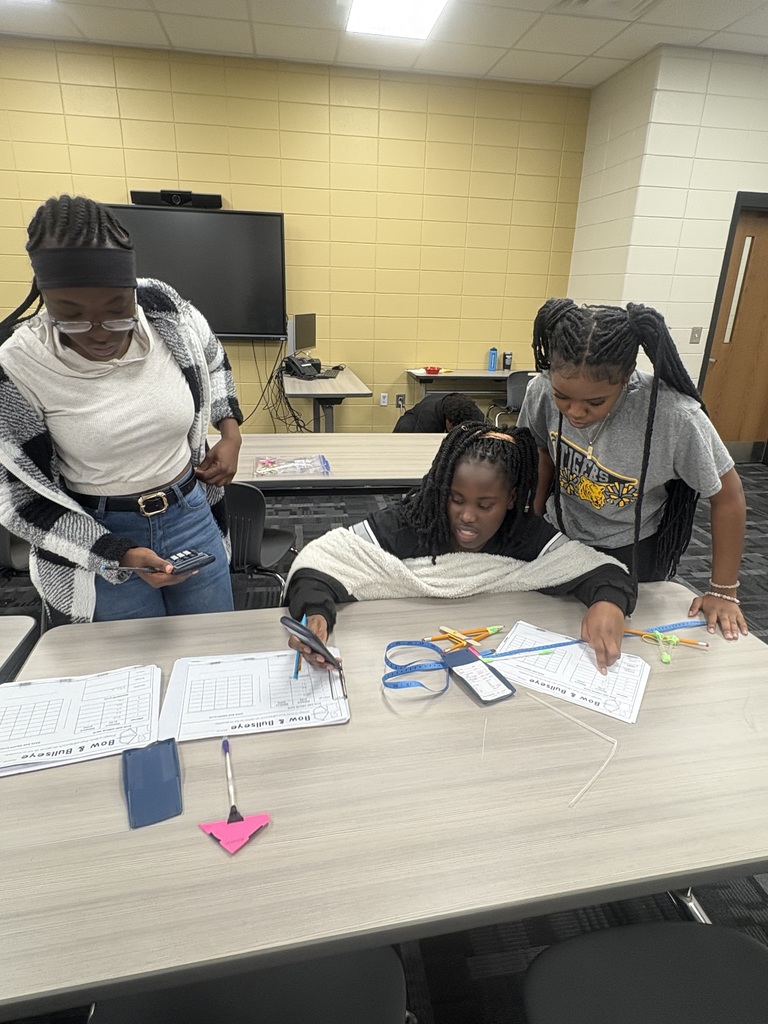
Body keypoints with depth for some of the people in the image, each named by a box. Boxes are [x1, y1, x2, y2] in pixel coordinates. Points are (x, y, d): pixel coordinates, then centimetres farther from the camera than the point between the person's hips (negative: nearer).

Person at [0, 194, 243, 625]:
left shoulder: (164, 309, -11)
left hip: (192, 514, 3)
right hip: (95, 541, -2)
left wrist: (231, 433, -1)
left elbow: (211, 360, 12)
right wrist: (119, 555, -19)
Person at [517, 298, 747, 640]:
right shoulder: (543, 390, -22)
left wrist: (723, 590, -9)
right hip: (558, 536, 3)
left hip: (632, 551, -3)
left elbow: (727, 497, -16)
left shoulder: (675, 417, -31)